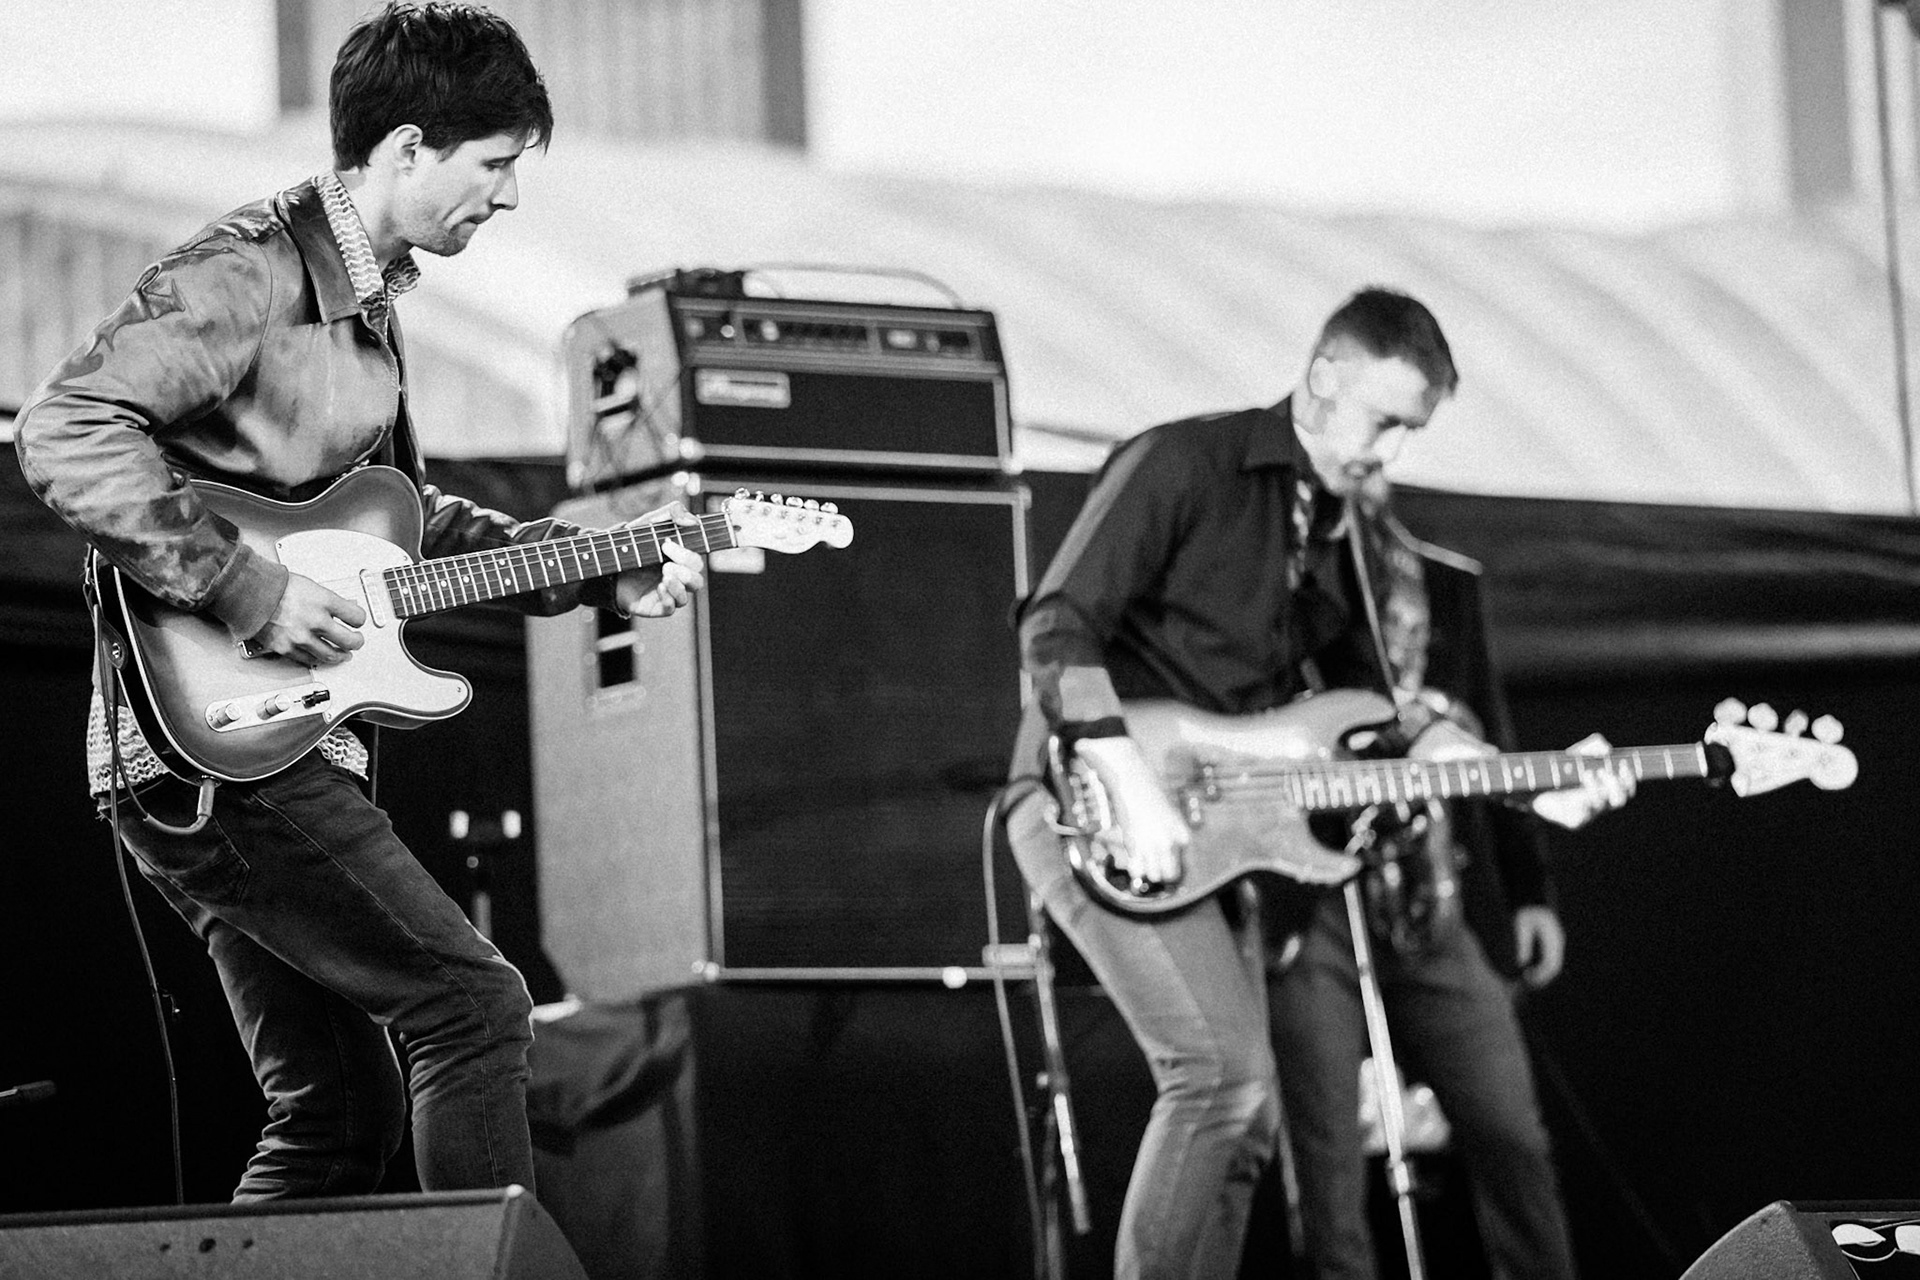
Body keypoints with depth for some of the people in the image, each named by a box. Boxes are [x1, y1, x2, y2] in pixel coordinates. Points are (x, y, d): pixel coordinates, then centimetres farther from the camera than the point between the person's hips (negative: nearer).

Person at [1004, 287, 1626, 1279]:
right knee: (1226, 1072, -21)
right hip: (1090, 804, -9)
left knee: (1241, 1112, 7)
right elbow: (1057, 629, -17)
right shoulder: (1181, 465, -10)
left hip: (1210, 834, 9)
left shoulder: (1338, 534, 16)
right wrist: (1135, 792, -25)